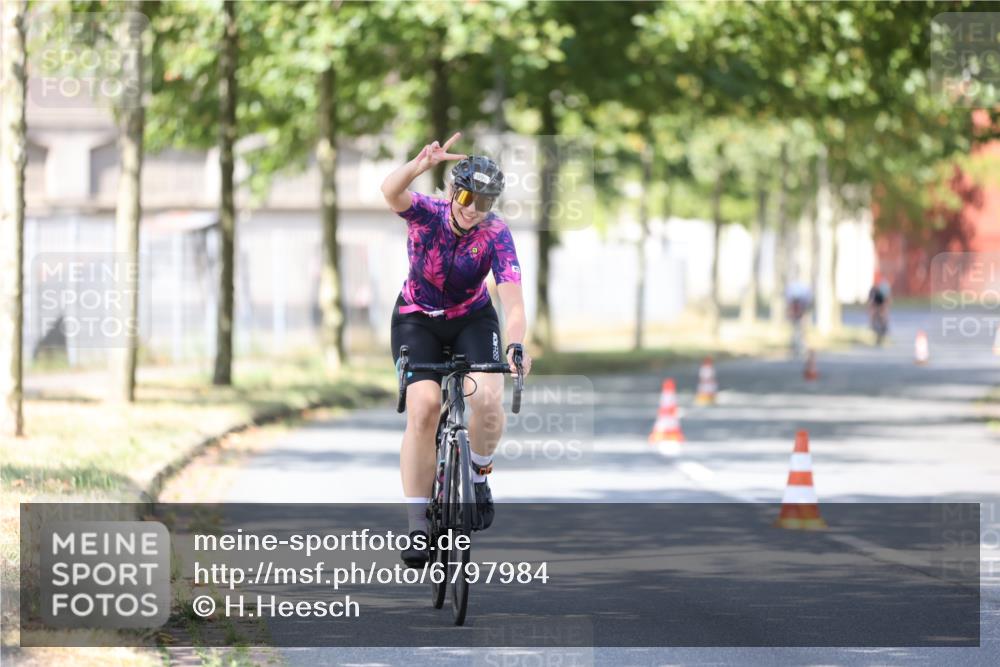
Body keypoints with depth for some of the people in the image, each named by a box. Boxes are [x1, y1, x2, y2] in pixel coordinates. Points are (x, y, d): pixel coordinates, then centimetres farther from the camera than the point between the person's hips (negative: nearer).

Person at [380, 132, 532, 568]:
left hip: (472, 319, 1)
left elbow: (512, 297, -31)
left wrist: (515, 345, -50)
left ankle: (479, 474, 6)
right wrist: (422, 164, -65)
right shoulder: (426, 213, -21)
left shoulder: (496, 234, -21)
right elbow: (390, 191, -44)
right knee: (424, 404, -22)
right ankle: (417, 524, -16)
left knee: (488, 397, -26)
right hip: (417, 319, -1)